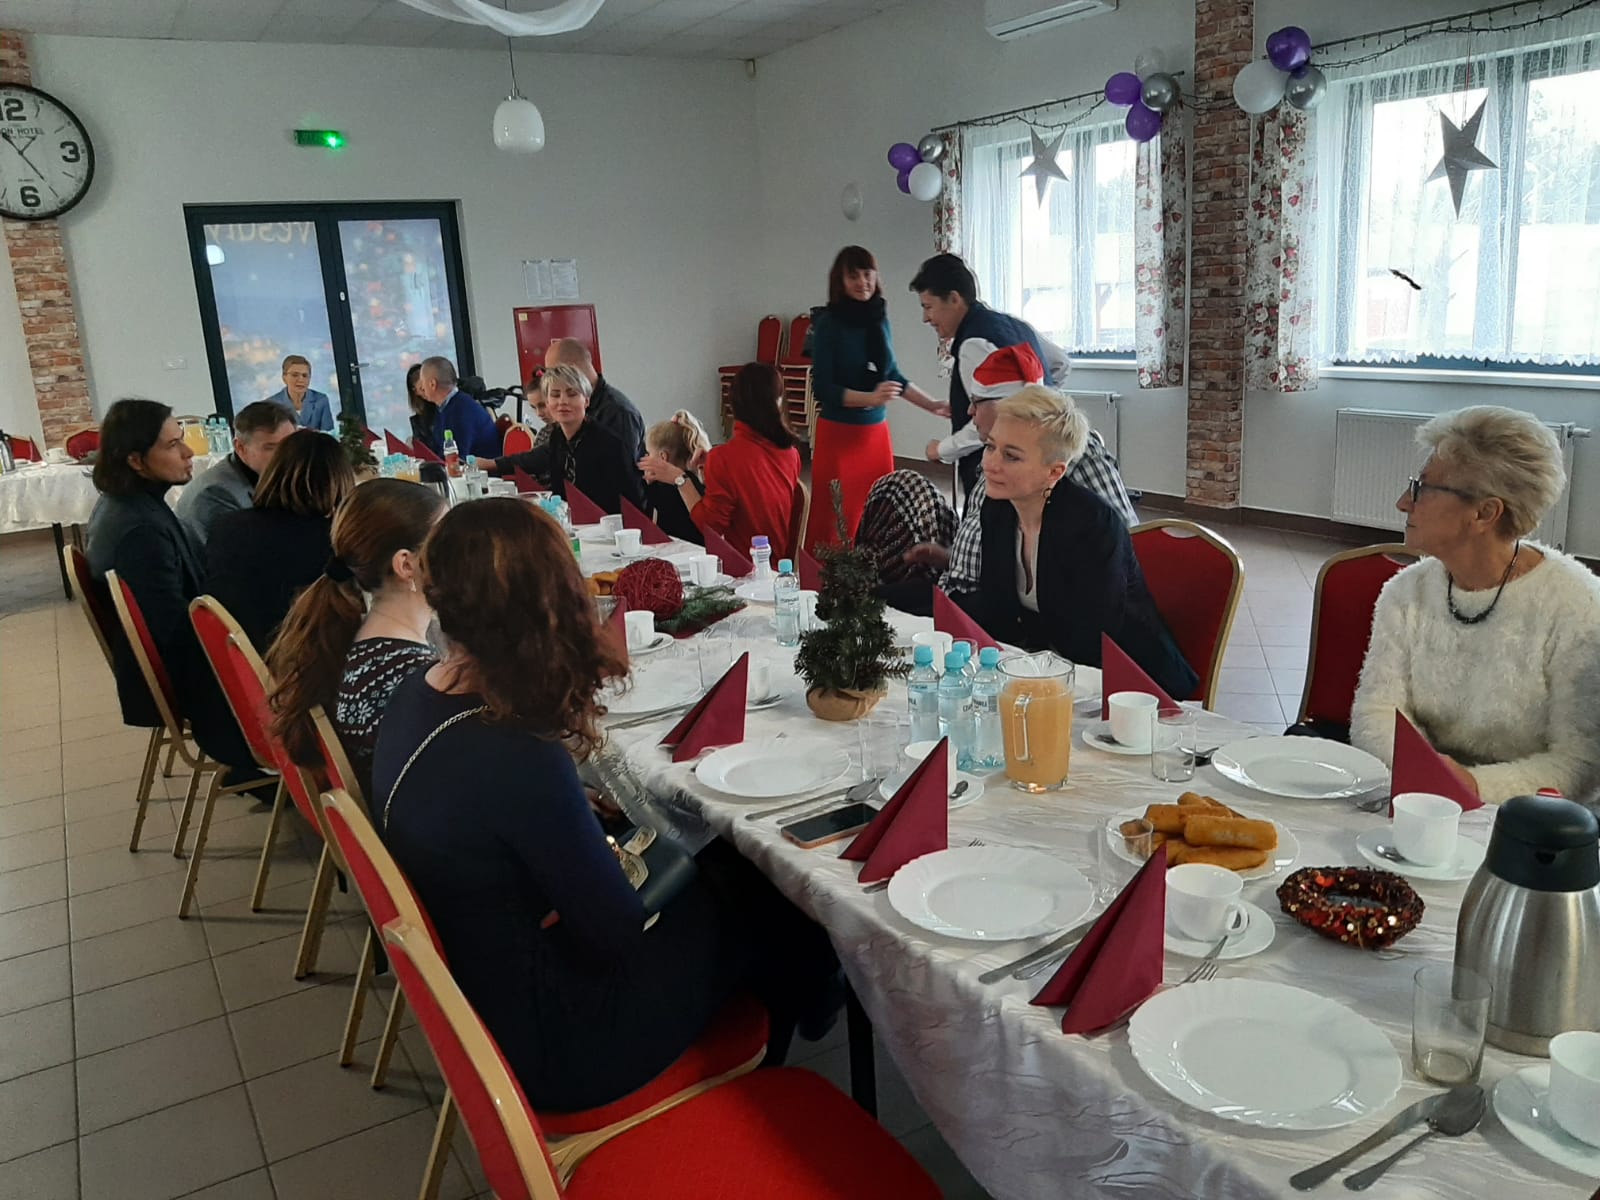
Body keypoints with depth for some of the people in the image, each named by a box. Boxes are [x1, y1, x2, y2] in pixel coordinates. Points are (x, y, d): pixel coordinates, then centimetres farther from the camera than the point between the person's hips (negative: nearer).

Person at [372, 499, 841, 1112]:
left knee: (720, 873, 14)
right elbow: (615, 935, -22)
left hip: (481, 978, 8)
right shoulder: (518, 763, -35)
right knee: (763, 906, 9)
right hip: (549, 1046, -8)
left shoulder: (415, 697, -7)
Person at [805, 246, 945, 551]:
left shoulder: (879, 318, 5)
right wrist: (870, 398, -26)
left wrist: (935, 406, 13)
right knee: (835, 520, -2)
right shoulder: (829, 322, -9)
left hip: (877, 431, 5)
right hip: (838, 433, -5)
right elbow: (822, 388, -13)